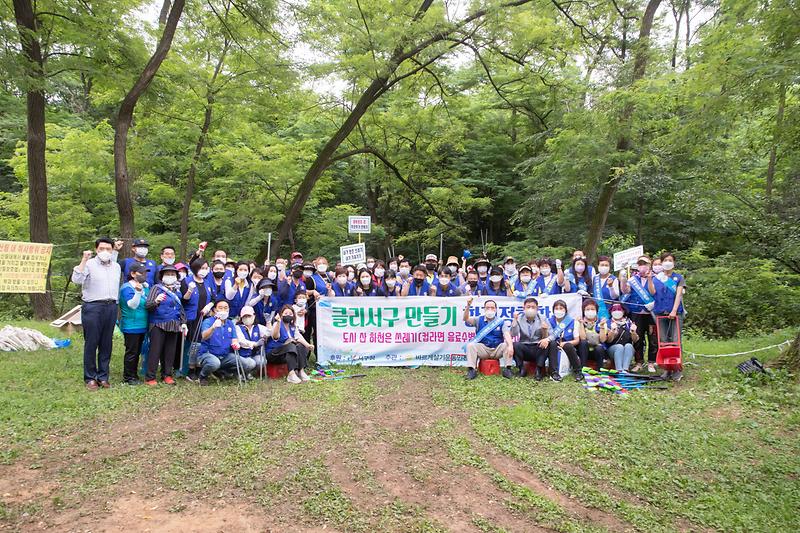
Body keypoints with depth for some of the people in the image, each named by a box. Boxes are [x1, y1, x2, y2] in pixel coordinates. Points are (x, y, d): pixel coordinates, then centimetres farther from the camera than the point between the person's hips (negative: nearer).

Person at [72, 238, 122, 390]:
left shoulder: (116, 266, 14)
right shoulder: (89, 264, -4)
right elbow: (76, 280, -19)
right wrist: (84, 260, -21)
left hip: (111, 307, 5)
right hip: (92, 307, -5)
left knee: (106, 344, 9)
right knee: (91, 343, 1)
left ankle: (103, 376, 18)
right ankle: (90, 378, 10)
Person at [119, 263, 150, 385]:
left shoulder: (145, 287, 11)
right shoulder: (127, 288, -13)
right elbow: (132, 304, -25)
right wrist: (138, 292, -36)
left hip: (142, 325, 8)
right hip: (131, 326, -8)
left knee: (137, 352, 15)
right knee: (131, 352, -2)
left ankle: (134, 374, 26)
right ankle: (128, 377, 8)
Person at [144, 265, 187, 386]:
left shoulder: (177, 291, 16)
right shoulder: (157, 288, -1)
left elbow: (181, 308, 24)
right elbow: (147, 305, -10)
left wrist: (183, 323, 16)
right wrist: (156, 301, -31)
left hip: (173, 325, 5)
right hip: (158, 325, -5)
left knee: (170, 351, 9)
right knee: (155, 351, -4)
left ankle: (167, 375, 19)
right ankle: (150, 377, 1)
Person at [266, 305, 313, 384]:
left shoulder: (293, 327, 11)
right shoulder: (277, 324, -11)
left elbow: (299, 337, -3)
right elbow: (275, 337, -30)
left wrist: (308, 345, -21)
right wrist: (278, 322, -44)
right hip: (273, 353, -6)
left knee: (301, 346, -16)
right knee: (291, 346, -29)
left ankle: (301, 371, -21)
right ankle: (291, 374, -39)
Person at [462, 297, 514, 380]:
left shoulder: (501, 321, 3)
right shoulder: (479, 320, 5)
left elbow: (507, 334, -14)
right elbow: (466, 319, -13)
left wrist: (510, 345, -36)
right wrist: (468, 306, -31)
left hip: (497, 349, 0)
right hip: (483, 349, 0)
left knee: (507, 345, -27)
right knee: (470, 345, -25)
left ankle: (507, 369, -21)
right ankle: (471, 370, -24)